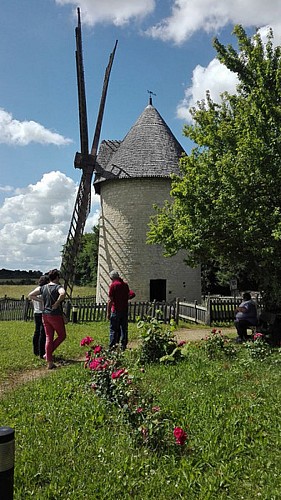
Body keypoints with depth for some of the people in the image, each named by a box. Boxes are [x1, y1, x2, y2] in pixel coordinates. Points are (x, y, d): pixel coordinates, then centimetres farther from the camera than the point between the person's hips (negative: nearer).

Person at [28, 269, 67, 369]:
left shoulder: (42, 288, 7)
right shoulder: (58, 287, -11)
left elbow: (30, 295, 9)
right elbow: (63, 294, -34)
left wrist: (41, 300, 11)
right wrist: (57, 303, -20)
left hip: (45, 315, 6)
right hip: (56, 316, -6)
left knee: (49, 338, 9)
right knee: (62, 335, 13)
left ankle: (49, 363, 10)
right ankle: (49, 352, 1)